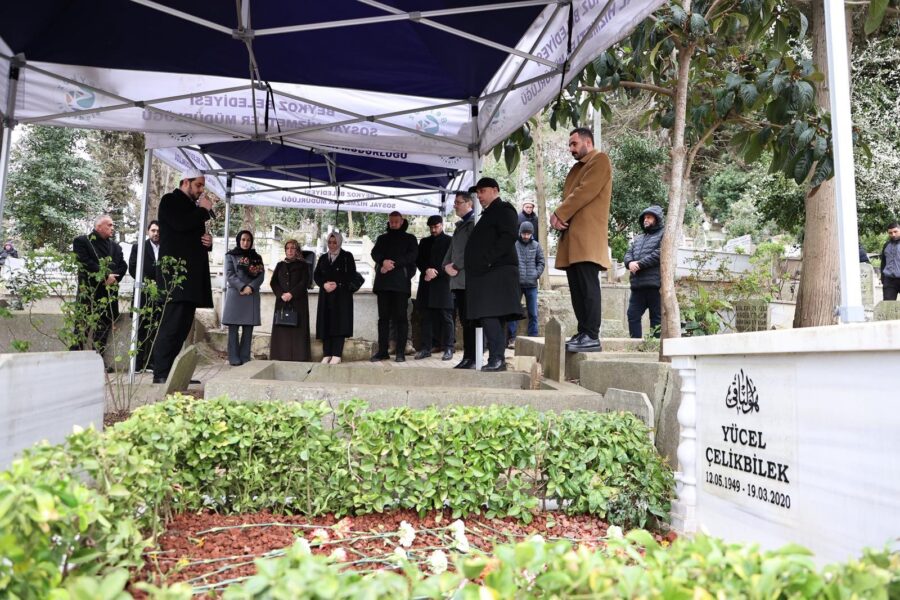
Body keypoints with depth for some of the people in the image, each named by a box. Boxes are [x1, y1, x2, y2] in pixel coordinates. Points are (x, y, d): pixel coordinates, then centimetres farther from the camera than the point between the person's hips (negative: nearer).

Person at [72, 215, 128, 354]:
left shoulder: (116, 246, 17)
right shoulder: (81, 241, 0)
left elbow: (123, 266, 9)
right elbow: (85, 263, -14)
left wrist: (113, 278, -9)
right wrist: (105, 276, -17)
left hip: (110, 294, 5)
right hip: (89, 292, -5)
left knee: (104, 328, 9)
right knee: (82, 327, -4)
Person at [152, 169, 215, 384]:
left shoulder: (194, 207, 25)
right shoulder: (170, 200, 2)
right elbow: (180, 224, -18)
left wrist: (208, 242, 8)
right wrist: (205, 210, -4)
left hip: (192, 276, 8)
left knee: (183, 326, 5)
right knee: (171, 325, -12)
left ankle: (172, 372, 7)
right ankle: (160, 374, -11)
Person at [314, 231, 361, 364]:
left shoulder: (347, 256, 4)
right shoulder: (323, 258, 16)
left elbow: (352, 275, -4)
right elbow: (316, 275, 10)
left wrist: (337, 284, -14)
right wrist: (324, 284, -10)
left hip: (342, 295, -4)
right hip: (326, 295, 4)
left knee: (339, 323, -10)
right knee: (326, 324, -1)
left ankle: (336, 355, -12)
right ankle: (327, 354, 2)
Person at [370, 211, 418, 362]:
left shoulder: (409, 238, 14)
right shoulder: (382, 238, 23)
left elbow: (412, 255, -1)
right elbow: (375, 253, 7)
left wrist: (393, 264, -11)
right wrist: (383, 262, -15)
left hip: (401, 282, -3)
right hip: (383, 282, 3)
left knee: (400, 317, -5)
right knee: (383, 317, 2)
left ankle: (400, 352, -4)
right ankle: (382, 351, 5)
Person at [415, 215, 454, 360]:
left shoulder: (449, 241, 6)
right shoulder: (424, 242, 20)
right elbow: (418, 259, 12)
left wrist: (435, 273, -10)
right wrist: (427, 270, -8)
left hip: (443, 283, -4)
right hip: (426, 284, 4)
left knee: (446, 317, -4)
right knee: (426, 318, 3)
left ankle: (448, 348, -2)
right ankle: (425, 348, 6)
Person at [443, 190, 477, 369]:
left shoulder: (474, 222, -4)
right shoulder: (460, 225, 24)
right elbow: (451, 249, 23)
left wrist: (456, 267, -13)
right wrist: (446, 266, 6)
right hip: (458, 280, 8)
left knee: (470, 321, -8)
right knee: (464, 321, 8)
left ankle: (472, 358, -5)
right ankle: (467, 357, 11)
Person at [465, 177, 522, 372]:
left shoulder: (504, 210, 0)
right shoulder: (488, 214, 28)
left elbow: (509, 237, -15)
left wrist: (487, 260, -20)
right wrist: (477, 265, 13)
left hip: (497, 272, -9)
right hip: (486, 274, 9)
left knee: (490, 316, -17)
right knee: (490, 318, 5)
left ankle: (497, 359, -16)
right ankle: (496, 360, 7)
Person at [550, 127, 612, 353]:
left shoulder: (600, 160, 2)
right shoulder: (576, 168, 28)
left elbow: (584, 191, -11)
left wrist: (559, 214, -9)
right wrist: (559, 217, -1)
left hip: (588, 236, -8)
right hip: (572, 236, 9)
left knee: (588, 287, -11)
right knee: (577, 288, 6)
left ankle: (592, 337, -11)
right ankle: (583, 333, 10)